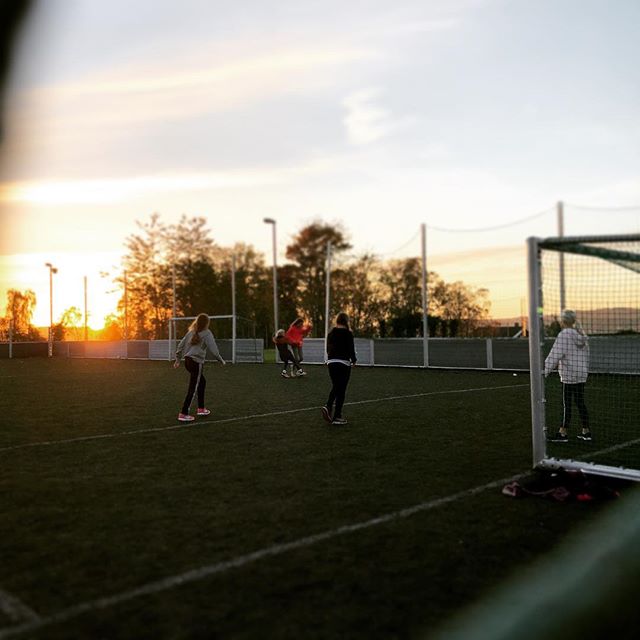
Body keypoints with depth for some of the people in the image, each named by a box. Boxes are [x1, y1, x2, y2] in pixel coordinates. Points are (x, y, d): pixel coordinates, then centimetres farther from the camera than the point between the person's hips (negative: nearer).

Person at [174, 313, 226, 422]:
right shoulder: (207, 333, -7)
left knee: (202, 382, 24)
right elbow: (213, 350, -10)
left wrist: (177, 360, 23)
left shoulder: (191, 332, 12)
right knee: (193, 389, -4)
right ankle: (183, 414, -6)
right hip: (196, 362, -8)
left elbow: (180, 345, 15)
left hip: (188, 361, 8)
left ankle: (201, 409, 30)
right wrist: (221, 361, 2)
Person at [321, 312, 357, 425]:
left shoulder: (331, 333, 7)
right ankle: (337, 417, 3)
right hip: (343, 363, -5)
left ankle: (328, 406, -4)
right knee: (341, 390, 2)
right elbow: (351, 349, -9)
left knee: (335, 387, 19)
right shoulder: (348, 333, -9)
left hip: (331, 362, 5)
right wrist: (353, 360, 8)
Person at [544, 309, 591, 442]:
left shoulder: (564, 335, -14)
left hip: (568, 375, -8)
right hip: (581, 375, 8)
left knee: (566, 404, -1)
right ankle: (586, 432, 18)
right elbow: (585, 355, 18)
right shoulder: (582, 335, 10)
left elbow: (555, 355, -19)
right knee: (580, 402, 13)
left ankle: (563, 433, 6)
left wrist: (544, 372, -18)